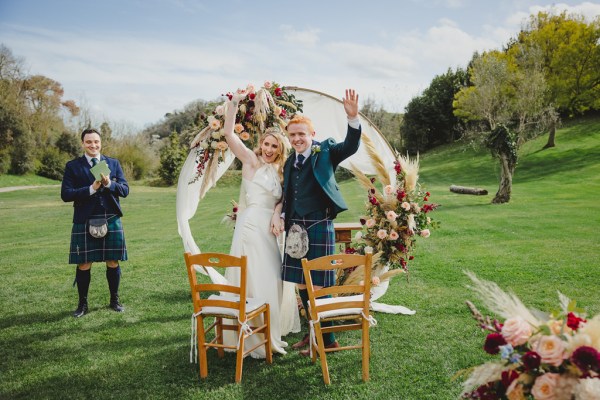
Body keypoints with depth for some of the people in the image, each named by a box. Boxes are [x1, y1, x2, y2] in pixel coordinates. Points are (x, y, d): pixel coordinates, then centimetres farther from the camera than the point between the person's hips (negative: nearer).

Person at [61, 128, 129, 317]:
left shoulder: (113, 163, 8)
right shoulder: (73, 166, 3)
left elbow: (125, 190, 2)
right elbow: (65, 194, -6)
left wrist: (109, 183, -16)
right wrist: (91, 189, -16)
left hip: (111, 220, 2)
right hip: (84, 222, -1)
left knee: (113, 262, 7)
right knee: (83, 265, 3)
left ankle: (115, 300, 24)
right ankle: (82, 304, 19)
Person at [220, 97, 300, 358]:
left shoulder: (278, 171, 16)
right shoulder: (251, 161, -3)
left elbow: (280, 199, 15)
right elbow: (228, 133, -13)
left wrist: (277, 214, -5)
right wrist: (233, 104, -17)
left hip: (269, 230, 8)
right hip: (251, 226, -7)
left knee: (272, 279, 15)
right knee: (255, 281, -4)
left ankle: (270, 332, 31)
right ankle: (255, 339, 7)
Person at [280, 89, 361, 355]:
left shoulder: (325, 152, -4)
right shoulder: (290, 162, 12)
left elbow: (350, 146, -22)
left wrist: (352, 117, -36)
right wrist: (282, 217, 4)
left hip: (319, 227, -6)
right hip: (296, 228, 6)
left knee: (317, 287, -1)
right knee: (302, 286, 13)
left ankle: (328, 339, 16)